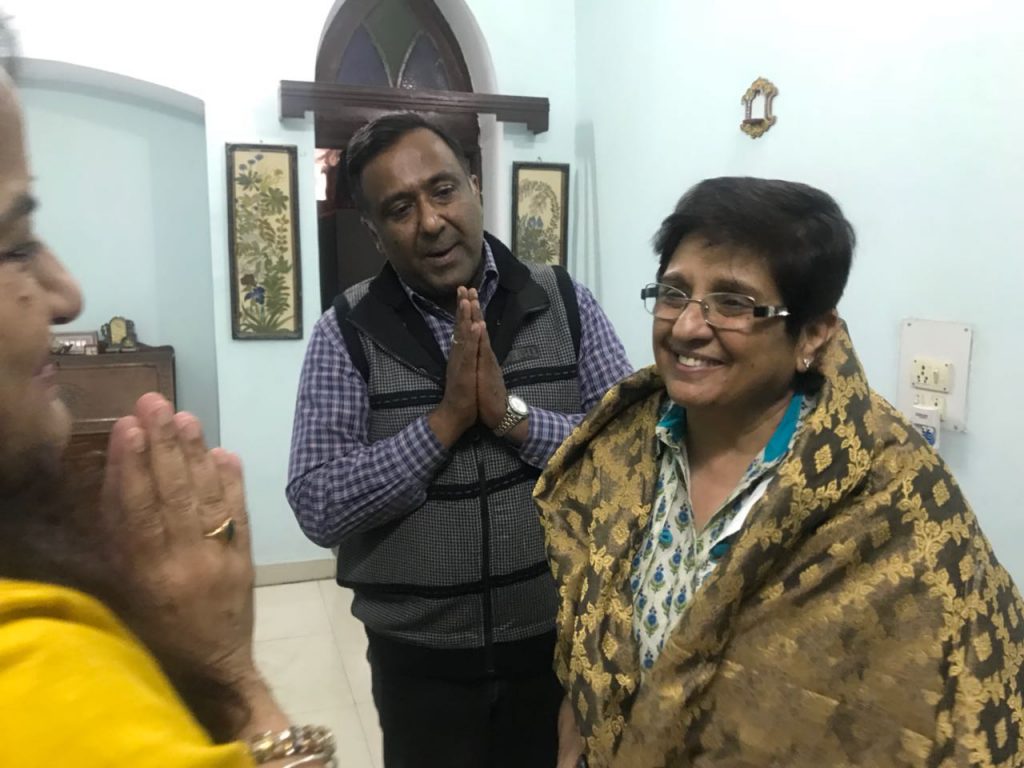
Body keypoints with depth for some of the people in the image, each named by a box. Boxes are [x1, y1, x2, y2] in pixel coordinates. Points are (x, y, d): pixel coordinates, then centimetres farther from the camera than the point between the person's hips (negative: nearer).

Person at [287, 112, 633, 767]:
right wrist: (444, 420, -22)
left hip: (560, 642, 1)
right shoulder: (347, 332, -8)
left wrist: (512, 414, -21)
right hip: (420, 658, -1)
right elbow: (318, 509, -14)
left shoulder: (566, 302, -4)